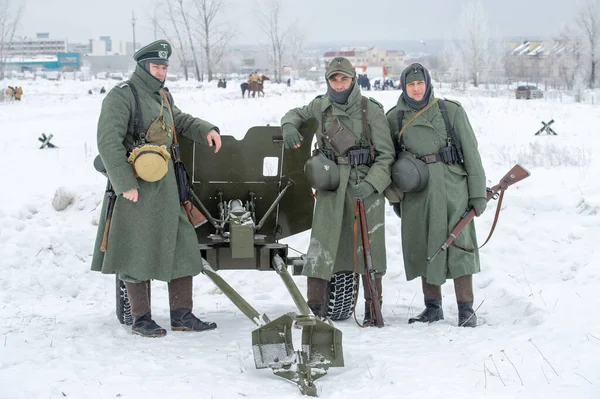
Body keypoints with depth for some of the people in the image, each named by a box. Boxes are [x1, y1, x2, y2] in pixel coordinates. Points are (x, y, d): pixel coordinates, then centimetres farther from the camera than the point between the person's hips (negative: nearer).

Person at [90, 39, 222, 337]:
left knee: (181, 245, 8)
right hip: (136, 187, -8)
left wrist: (205, 130, 11)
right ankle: (141, 319, 10)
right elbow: (108, 142, -18)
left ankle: (181, 315, 15)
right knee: (138, 251, 0)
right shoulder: (122, 95, -11)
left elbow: (179, 120, 32)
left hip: (165, 186, 9)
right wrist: (125, 184, -21)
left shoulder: (162, 96, 15)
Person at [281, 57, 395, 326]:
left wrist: (371, 183, -17)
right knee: (322, 242, -5)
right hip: (331, 184, 2)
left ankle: (373, 308, 14)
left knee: (369, 242, 2)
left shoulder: (371, 110, -5)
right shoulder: (321, 107, 5)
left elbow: (386, 154, -3)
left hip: (366, 184, -2)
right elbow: (296, 113, 26)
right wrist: (289, 125, 1)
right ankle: (315, 308, 0)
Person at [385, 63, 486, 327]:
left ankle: (466, 310, -2)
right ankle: (432, 307, 18)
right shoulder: (394, 118, 8)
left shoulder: (451, 111, 2)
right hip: (416, 192, 3)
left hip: (452, 187, -3)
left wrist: (478, 193, -1)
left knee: (459, 246, -7)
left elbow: (471, 152, 2)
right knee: (422, 248, 6)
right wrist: (394, 197, 13)